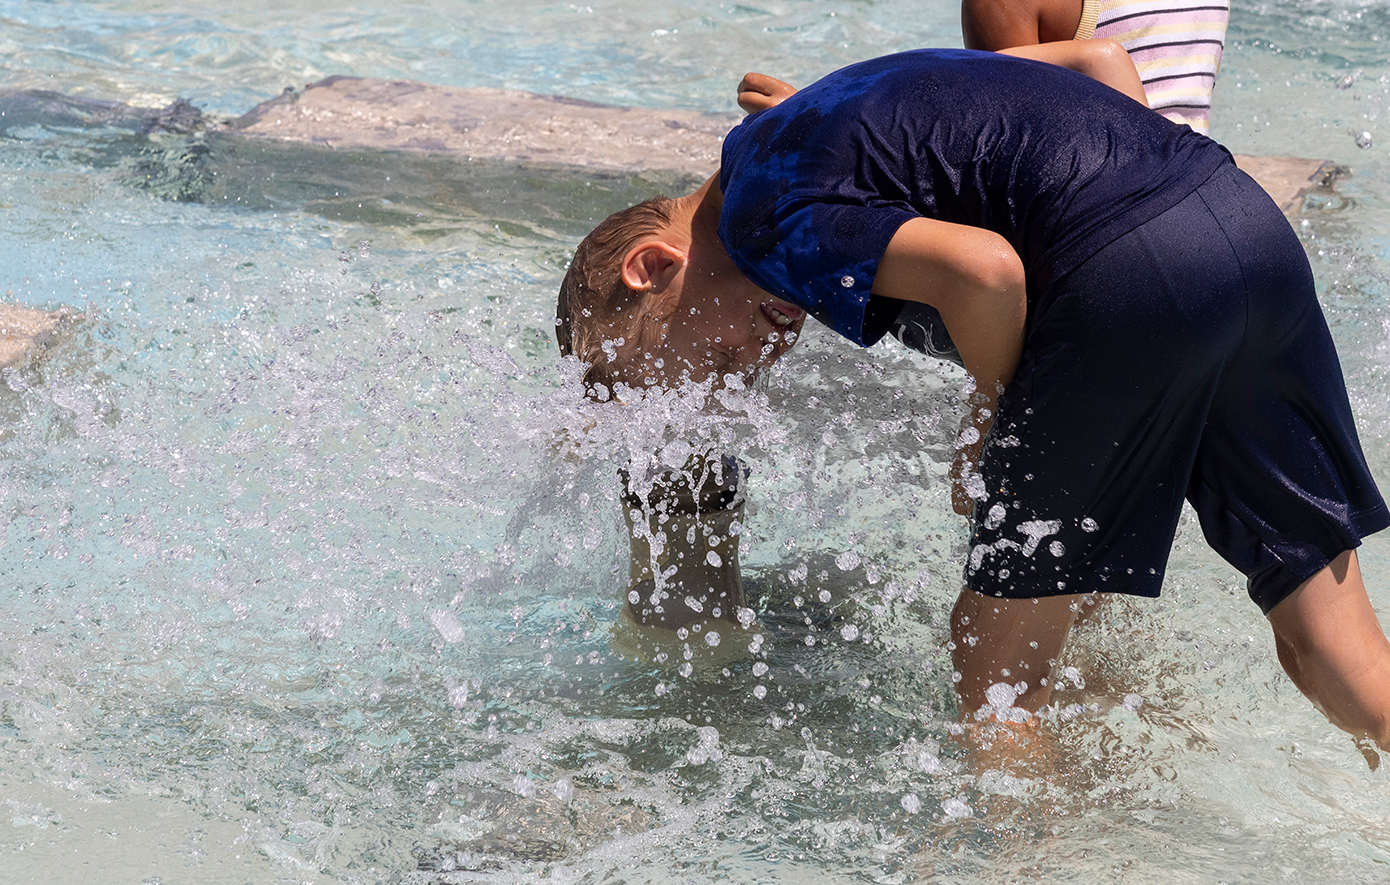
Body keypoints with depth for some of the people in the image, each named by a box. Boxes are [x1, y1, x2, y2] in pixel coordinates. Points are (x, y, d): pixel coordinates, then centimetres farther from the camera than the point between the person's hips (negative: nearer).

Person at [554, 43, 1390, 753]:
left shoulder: (764, 222, 1)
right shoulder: (826, 114, 27)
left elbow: (986, 272, -14)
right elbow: (1097, 58, 26)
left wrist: (987, 431, 2)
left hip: (1131, 276, -8)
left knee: (997, 664, 8)